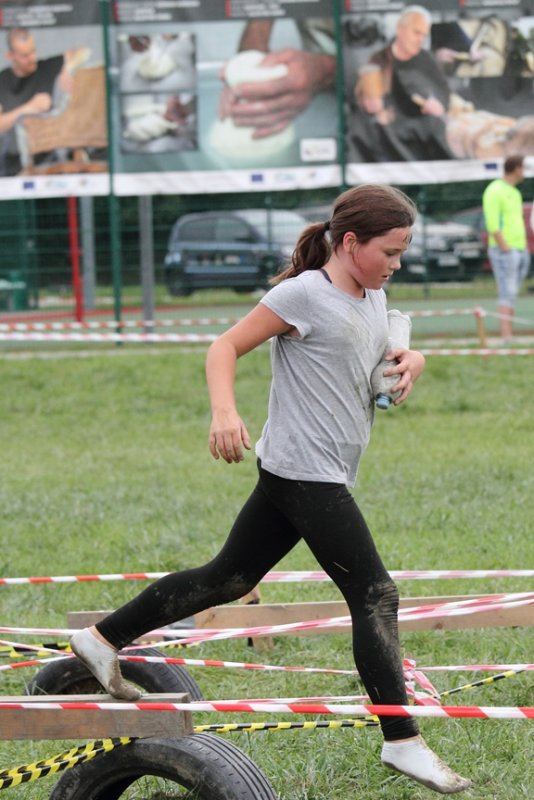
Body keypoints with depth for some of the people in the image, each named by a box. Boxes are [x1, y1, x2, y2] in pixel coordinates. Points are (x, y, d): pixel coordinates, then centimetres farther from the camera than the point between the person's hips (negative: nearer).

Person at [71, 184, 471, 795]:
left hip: (324, 477, 9)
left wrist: (410, 360, 5)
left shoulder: (373, 298, 12)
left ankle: (103, 639, 25)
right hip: (305, 473, -9)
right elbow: (226, 346, -14)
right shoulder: (304, 293, -14)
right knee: (375, 597, -9)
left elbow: (378, 353, 29)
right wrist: (225, 412, -31)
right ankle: (403, 743, -5)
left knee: (228, 579, 16)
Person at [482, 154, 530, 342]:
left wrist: (525, 248, 16)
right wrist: (505, 249, -21)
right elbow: (492, 224, -18)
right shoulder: (495, 191, -11)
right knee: (507, 294, -15)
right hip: (504, 251, -9)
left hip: (520, 251, 9)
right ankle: (505, 336, -20)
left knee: (512, 295, 6)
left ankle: (509, 336, 7)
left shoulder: (514, 193, 18)